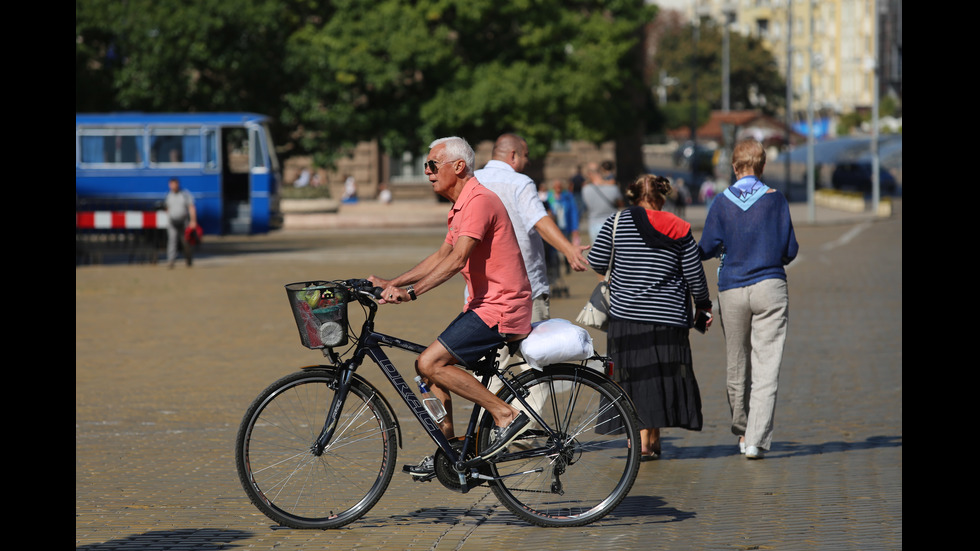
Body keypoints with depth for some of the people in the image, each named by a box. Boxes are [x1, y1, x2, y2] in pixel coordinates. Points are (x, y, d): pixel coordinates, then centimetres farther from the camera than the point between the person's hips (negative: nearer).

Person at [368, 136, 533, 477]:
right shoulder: (462, 206, 18)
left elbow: (456, 260, -27)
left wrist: (412, 292, -34)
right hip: (485, 305, 10)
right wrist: (391, 283, 17)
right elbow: (442, 256, 24)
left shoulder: (479, 201, -16)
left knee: (430, 363, -16)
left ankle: (506, 415, -12)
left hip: (499, 309, -10)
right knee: (430, 366, 10)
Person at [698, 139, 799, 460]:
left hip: (732, 291, 2)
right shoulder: (774, 199, -2)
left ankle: (742, 431, 28)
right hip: (770, 287, -2)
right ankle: (757, 441, -11)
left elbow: (706, 250, -1)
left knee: (737, 365, 15)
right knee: (766, 367, -3)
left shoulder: (722, 202, 0)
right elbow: (790, 250, 0)